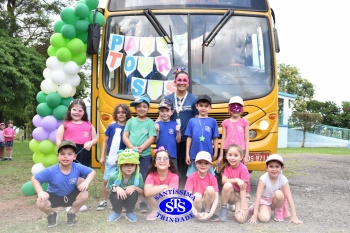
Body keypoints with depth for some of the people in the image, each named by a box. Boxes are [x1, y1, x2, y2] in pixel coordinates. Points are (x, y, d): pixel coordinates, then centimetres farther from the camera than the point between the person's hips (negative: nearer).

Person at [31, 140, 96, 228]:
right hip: (54, 196, -1)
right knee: (41, 203, -30)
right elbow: (34, 178, -18)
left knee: (84, 195, -27)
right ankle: (52, 214, 9)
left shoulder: (78, 167, -24)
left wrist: (86, 182, -31)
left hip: (71, 196, 2)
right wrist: (40, 192, -34)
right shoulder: (51, 171, -27)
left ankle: (71, 213, 6)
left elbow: (92, 172, -11)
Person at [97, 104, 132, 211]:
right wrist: (102, 156, 1)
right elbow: (105, 142, 4)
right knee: (106, 180, 8)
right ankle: (103, 201, 23)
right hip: (110, 158, 1)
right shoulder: (112, 126, -1)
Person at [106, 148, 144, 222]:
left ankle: (129, 212, 0)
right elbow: (107, 189, -8)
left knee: (133, 193, -33)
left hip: (130, 199, 1)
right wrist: (116, 188, -29)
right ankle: (116, 212, 2)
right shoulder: (113, 176, -24)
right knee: (116, 195, -35)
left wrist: (135, 187, -30)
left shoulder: (138, 176, -21)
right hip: (118, 198, 0)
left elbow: (142, 192, -9)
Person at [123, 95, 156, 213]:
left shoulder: (150, 122, 4)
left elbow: (151, 139, -4)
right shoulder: (131, 121, 9)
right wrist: (133, 148, -13)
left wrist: (140, 148, -16)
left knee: (142, 179, 2)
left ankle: (143, 202, 11)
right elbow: (125, 137, 3)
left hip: (144, 155, -2)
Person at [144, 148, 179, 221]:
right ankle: (155, 211, -3)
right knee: (150, 193, -28)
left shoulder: (174, 176, -20)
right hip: (157, 202, 2)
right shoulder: (151, 175, -17)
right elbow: (147, 192, -34)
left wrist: (155, 189, -27)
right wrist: (164, 186, -29)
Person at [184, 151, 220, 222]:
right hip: (196, 205, -2)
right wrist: (195, 213, -35)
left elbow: (216, 197, -17)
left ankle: (207, 211, -6)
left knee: (210, 189, -26)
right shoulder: (191, 177, -12)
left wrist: (210, 213, -31)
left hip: (207, 203, 2)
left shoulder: (212, 178, -9)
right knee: (197, 196, -34)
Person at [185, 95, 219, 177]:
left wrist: (215, 153, 2)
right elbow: (189, 138, 5)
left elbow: (215, 139, 4)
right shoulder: (192, 121, 3)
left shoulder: (213, 121, 1)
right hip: (194, 155, 1)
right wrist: (187, 154, 3)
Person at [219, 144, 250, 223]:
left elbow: (243, 188, -22)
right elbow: (224, 180, -19)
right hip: (231, 195, 3)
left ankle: (246, 209, 9)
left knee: (240, 219, -26)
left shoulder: (243, 169, -18)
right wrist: (236, 180, -34)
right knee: (228, 185, -32)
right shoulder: (227, 167, -4)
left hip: (242, 195, -3)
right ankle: (224, 208, -13)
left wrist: (242, 208, -26)